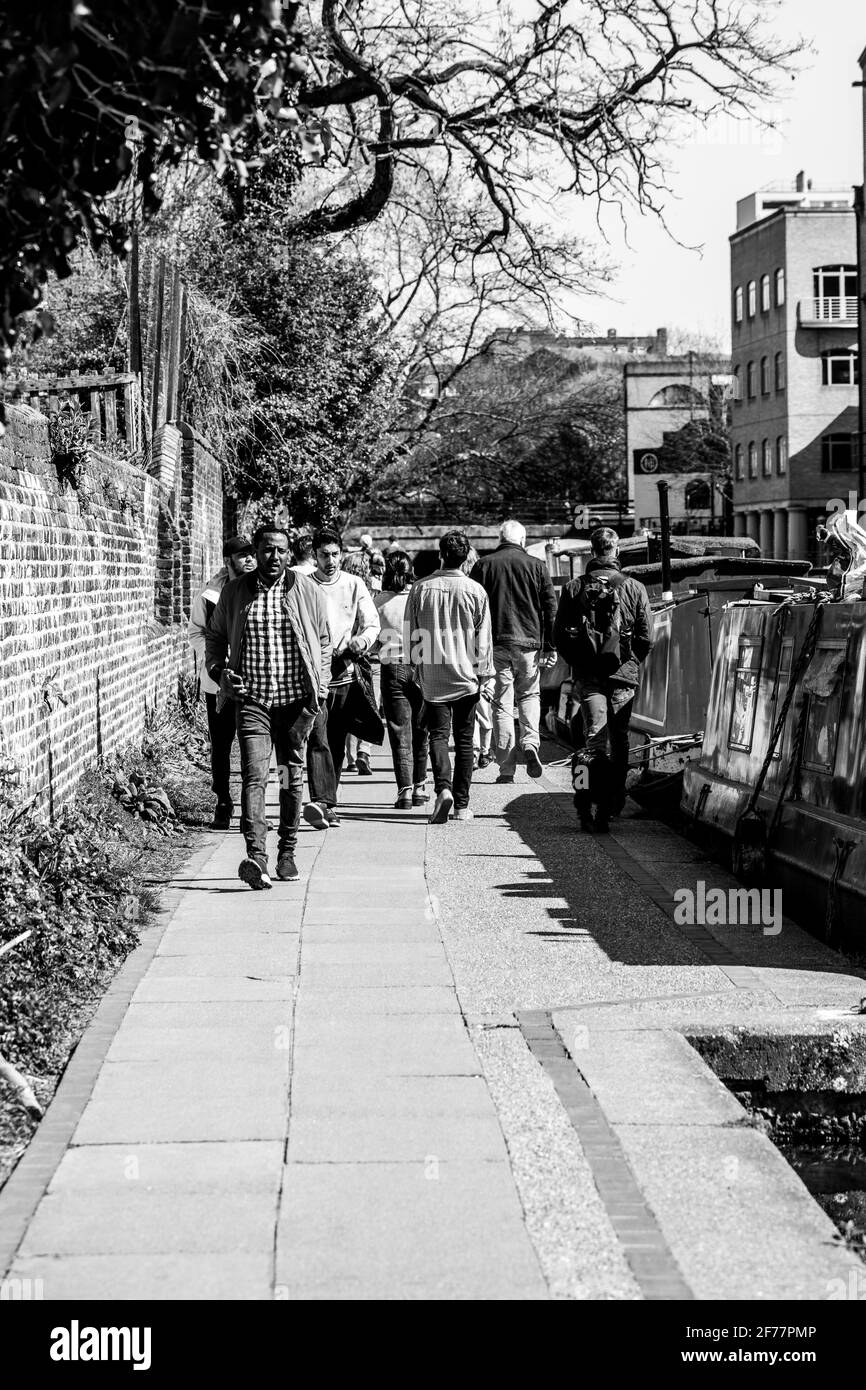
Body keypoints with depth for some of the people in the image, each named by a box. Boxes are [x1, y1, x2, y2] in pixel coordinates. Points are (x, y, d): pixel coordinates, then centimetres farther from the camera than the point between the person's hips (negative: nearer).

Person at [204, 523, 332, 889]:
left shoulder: (307, 591, 4)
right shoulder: (234, 592, 5)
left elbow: (323, 642, 11)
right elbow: (214, 636, 17)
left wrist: (320, 690, 3)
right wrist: (218, 671, -1)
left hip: (296, 701, 1)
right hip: (252, 700, -1)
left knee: (292, 777, 9)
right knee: (254, 775, -14)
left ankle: (287, 853, 22)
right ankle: (256, 857, -24)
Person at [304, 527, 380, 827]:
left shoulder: (354, 585, 7)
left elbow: (372, 623, 6)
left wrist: (362, 639, -16)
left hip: (344, 675, 3)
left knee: (336, 744, 9)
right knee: (317, 739, -16)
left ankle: (328, 804, 19)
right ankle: (321, 802, -25)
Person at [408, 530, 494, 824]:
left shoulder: (421, 588, -2)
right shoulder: (475, 591, -5)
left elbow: (413, 634, 6)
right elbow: (483, 638, -1)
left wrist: (418, 667, 18)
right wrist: (485, 674, 9)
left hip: (433, 678, 0)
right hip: (466, 677, 0)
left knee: (438, 734, 2)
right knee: (464, 740, 9)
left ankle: (443, 788, -22)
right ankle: (462, 805, 12)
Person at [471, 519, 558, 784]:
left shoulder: (484, 565, 4)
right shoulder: (537, 566, 4)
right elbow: (550, 608, 3)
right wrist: (550, 647, 7)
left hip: (496, 643, 0)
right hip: (529, 642, 0)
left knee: (502, 704, 3)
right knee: (529, 695, 18)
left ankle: (506, 767, 1)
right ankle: (530, 742, -6)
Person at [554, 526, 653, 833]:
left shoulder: (573, 589, 1)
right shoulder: (634, 589, -1)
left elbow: (560, 636, 4)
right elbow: (647, 638, 1)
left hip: (588, 676, 0)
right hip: (623, 675, 0)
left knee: (596, 739, -1)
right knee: (619, 741, 11)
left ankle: (584, 796, -23)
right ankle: (609, 807, 16)